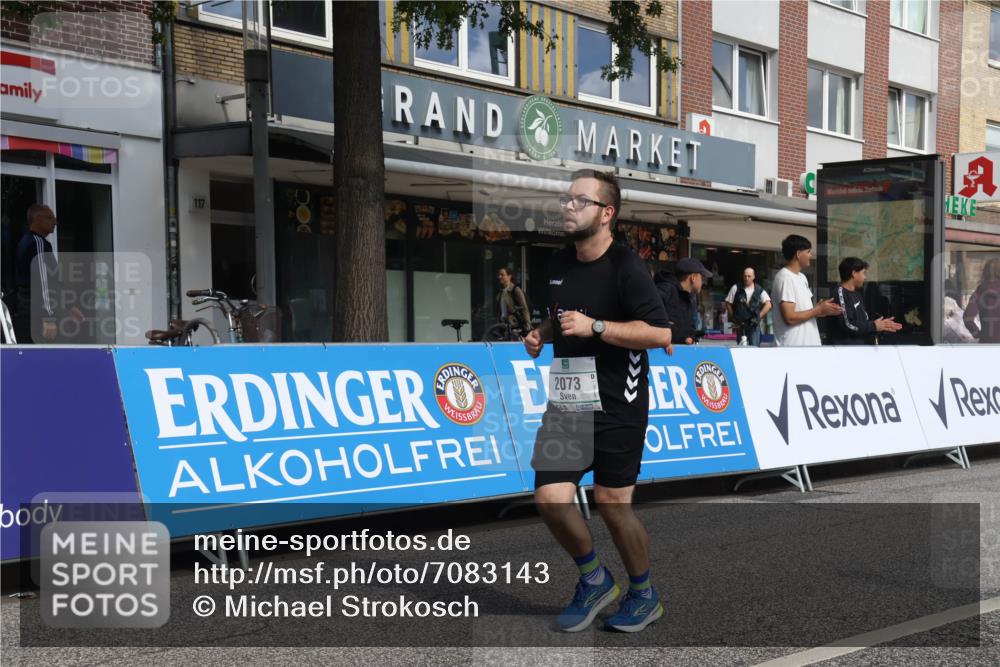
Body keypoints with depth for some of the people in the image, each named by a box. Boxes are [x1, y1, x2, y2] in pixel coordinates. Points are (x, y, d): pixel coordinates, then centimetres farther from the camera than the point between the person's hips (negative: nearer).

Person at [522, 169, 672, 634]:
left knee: (612, 504, 1)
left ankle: (644, 595, 26)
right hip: (566, 403, 6)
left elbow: (660, 333, -21)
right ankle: (594, 579, 19)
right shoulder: (560, 262, 10)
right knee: (549, 498, -5)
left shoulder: (625, 266, -13)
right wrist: (542, 334, 9)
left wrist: (595, 327, -26)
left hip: (617, 407, -6)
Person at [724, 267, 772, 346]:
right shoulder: (736, 288, 1)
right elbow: (728, 304, 5)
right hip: (740, 324, 0)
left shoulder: (759, 290, 3)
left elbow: (768, 305, 2)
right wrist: (733, 318, 2)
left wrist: (759, 316, -4)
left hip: (754, 325, 0)